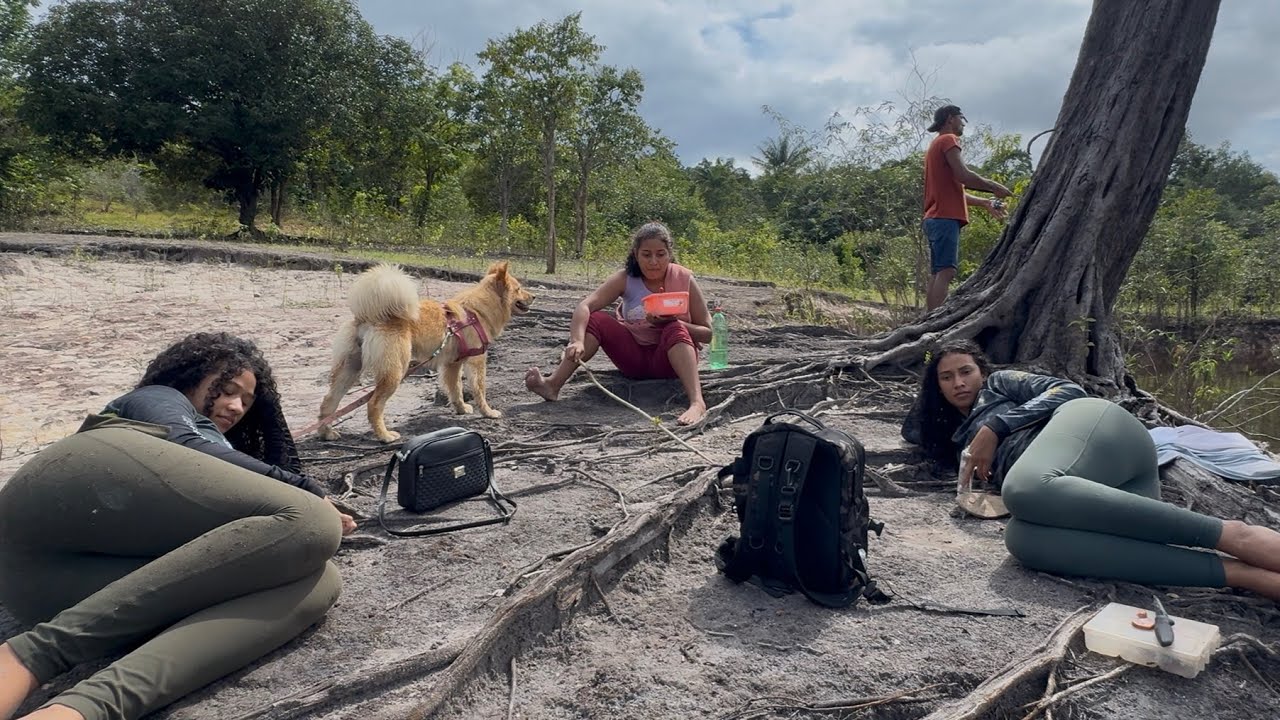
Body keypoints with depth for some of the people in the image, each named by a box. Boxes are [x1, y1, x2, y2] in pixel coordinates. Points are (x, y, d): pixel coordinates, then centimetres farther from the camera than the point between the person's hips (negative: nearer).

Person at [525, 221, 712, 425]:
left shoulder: (683, 279, -11)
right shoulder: (626, 279, -9)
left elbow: (707, 333, -8)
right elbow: (585, 306, -23)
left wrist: (672, 322, -25)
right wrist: (577, 341, -41)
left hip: (672, 358, -2)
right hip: (635, 359, 2)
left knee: (676, 330, -33)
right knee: (597, 319, -18)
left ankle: (697, 403, -49)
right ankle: (554, 384, -28)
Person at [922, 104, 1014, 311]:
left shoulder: (936, 144, 28)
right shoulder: (948, 140, -2)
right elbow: (963, 176, -15)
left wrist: (985, 203, 22)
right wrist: (993, 187, -1)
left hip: (937, 217, 10)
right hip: (946, 217, -10)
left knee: (936, 274, 4)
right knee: (945, 272, -18)